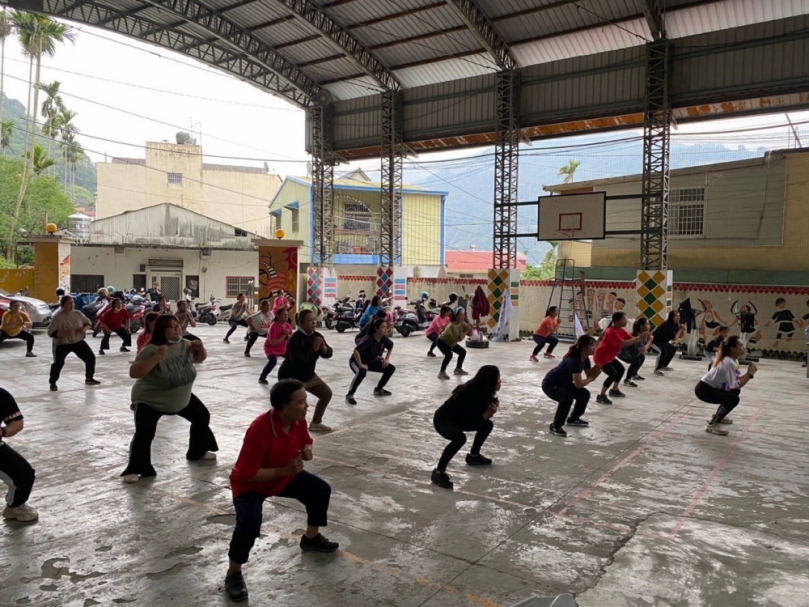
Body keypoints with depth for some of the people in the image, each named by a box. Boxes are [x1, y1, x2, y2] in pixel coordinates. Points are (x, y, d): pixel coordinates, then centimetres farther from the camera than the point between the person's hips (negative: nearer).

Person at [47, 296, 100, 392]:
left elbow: (88, 322, 10)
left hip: (78, 342, 5)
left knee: (91, 358, 3)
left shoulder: (78, 314, -6)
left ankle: (89, 378, 23)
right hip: (62, 344, -5)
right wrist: (65, 333, -34)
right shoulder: (58, 318, -21)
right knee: (58, 363, -15)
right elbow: (51, 332, -23)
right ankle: (52, 383, 7)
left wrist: (85, 328, -13)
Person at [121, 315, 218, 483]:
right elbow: (134, 373, -35)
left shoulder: (185, 345, -8)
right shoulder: (151, 350, -27)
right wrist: (157, 357, -43)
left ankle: (198, 452, 32)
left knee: (202, 416, 13)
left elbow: (200, 359, 9)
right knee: (144, 434, -20)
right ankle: (135, 469, -4)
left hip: (181, 398, 7)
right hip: (150, 400, -6)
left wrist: (200, 348, -14)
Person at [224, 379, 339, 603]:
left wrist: (307, 450, -19)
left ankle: (311, 538, 33)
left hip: (286, 475, 7)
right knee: (250, 524, -30)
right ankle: (233, 573, -2)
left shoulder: (299, 420, -17)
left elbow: (305, 441, 6)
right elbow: (246, 473, -35)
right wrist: (283, 470, -37)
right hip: (250, 484, -7)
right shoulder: (259, 429, -39)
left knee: (321, 490, 6)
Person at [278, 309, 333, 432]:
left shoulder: (316, 336, -2)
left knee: (327, 394, 14)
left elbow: (329, 353, 1)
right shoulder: (295, 339, -25)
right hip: (290, 377, -8)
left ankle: (315, 423, 31)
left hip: (308, 375, 8)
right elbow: (297, 361, -36)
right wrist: (313, 349, -33)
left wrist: (324, 348, -21)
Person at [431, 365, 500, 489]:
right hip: (442, 420, -9)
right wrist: (489, 412, -28)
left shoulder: (483, 390, -8)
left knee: (488, 424, 13)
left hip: (458, 419, 9)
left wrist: (492, 407, -14)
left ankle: (473, 456, 32)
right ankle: (438, 472, -25)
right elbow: (469, 423, -31)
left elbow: (480, 414, 5)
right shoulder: (470, 394, -34)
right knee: (460, 437, -36)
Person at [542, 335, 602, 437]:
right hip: (550, 384, -10)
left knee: (585, 394, 6)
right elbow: (578, 384, -34)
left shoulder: (585, 358, -5)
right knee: (567, 398, -32)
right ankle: (555, 426, -15)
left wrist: (595, 370, -21)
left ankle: (573, 419, 27)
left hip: (563, 383, 10)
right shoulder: (574, 360, -33)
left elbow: (589, 374, -1)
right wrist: (592, 378, -18)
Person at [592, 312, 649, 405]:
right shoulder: (611, 331, -28)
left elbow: (631, 339, -4)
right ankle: (601, 396, -12)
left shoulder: (621, 330, 1)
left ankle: (614, 390, 38)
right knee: (613, 374, -21)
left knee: (621, 369, 21)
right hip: (601, 357, -10)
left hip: (609, 357, 10)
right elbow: (623, 343, -38)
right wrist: (639, 338, -37)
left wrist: (641, 337, -23)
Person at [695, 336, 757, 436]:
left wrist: (748, 373, -9)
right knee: (733, 398, -23)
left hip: (710, 387, 10)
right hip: (703, 390, -10)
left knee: (735, 392, 20)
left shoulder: (728, 360, 7)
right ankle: (712, 425, -17)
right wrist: (750, 374, -20)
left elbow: (737, 380, 5)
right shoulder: (729, 362, -22)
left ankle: (718, 416, 29)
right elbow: (735, 386, -26)